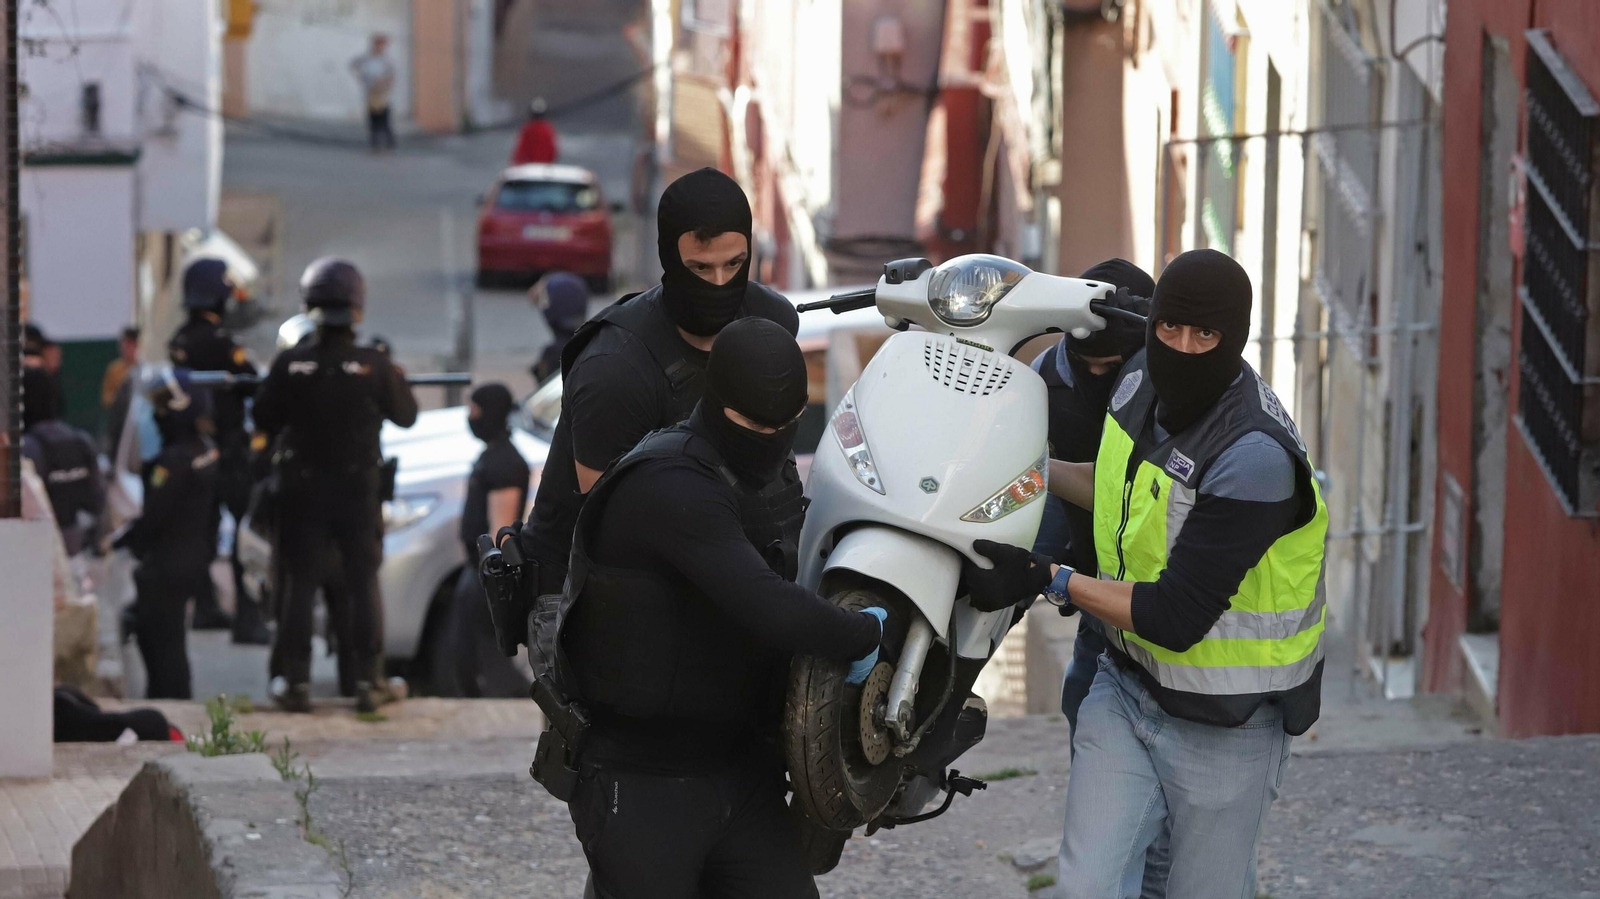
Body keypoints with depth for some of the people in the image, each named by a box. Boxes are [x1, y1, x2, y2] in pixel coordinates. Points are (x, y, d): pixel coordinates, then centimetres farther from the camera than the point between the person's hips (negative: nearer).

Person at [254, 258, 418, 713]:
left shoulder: (290, 364, -11)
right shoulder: (374, 365, -11)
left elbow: (264, 420, 0)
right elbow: (406, 415, 2)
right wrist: (398, 379, 20)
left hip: (303, 488, 0)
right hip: (359, 487, 0)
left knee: (299, 584, 6)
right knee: (363, 582, 8)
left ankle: (295, 680, 4)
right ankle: (369, 680, 7)